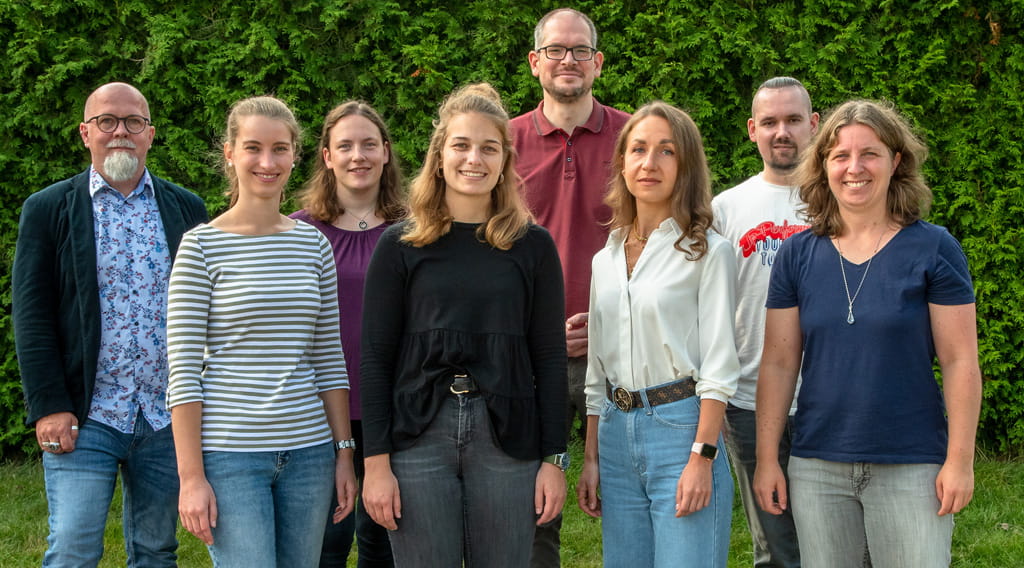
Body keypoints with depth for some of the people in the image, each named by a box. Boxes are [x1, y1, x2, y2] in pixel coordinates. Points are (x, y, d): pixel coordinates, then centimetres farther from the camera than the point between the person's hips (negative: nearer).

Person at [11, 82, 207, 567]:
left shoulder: (187, 210, 9)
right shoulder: (48, 209, 2)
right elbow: (32, 315, -3)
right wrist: (49, 407, -11)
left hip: (168, 418, 3)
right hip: (85, 418, -3)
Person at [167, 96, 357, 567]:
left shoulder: (314, 245, 9)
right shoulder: (202, 245, -4)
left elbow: (329, 359, 13)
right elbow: (183, 372, -7)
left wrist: (344, 452, 9)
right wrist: (191, 477, -11)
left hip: (308, 453, 5)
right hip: (229, 455, -4)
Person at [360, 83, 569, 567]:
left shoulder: (533, 247, 6)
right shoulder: (400, 246, 4)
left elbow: (549, 357, 6)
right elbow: (375, 358, 2)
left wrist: (553, 458, 1)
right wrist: (376, 462, -4)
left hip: (507, 440, 1)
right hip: (419, 437, -1)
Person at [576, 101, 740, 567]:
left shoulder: (707, 252, -3)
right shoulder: (606, 260, 14)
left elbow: (718, 366, -8)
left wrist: (702, 458, -15)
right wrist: (591, 458, 12)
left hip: (680, 425, -5)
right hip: (617, 433, 6)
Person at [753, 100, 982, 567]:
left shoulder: (932, 249, -4)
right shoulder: (797, 255, 4)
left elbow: (960, 362, -4)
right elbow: (778, 363, 6)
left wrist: (960, 460, -7)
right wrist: (767, 459, 3)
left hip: (910, 467, -3)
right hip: (817, 468, 3)